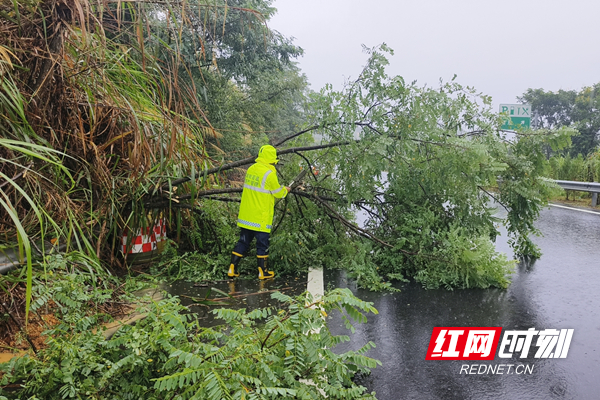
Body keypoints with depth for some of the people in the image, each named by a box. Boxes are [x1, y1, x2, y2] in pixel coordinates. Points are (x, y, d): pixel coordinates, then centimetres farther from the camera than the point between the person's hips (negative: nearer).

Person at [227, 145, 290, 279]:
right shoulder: (269, 173, -16)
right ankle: (263, 272, 18)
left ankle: (232, 269, 16)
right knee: (262, 244, 7)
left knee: (243, 242, 15)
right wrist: (285, 190, 15)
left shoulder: (251, 169, 6)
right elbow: (278, 193, -7)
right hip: (261, 218, -7)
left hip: (246, 216, 7)